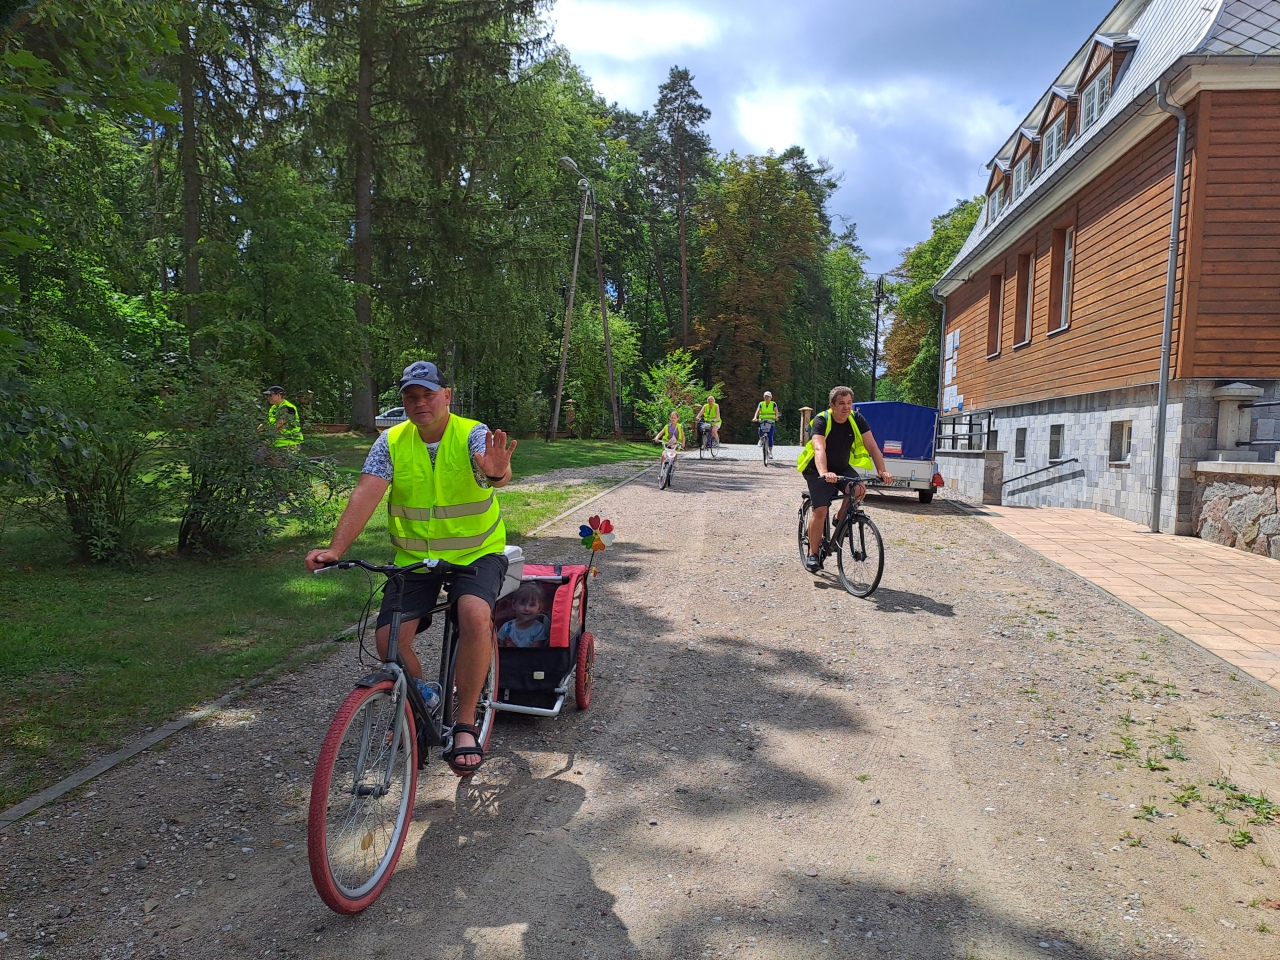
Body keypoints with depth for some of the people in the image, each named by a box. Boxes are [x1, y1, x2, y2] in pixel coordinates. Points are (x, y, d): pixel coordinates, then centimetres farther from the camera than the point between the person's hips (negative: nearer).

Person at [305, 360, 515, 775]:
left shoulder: (473, 435, -12)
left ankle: (465, 726, -14)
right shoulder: (391, 441, -3)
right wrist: (335, 548, -28)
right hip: (413, 558, 4)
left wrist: (496, 474, -59)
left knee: (475, 616, -31)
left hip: (475, 554, -3)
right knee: (389, 637, -11)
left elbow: (496, 473, -33)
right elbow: (365, 495, -14)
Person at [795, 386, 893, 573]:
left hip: (842, 467, 4)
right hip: (818, 471, -4)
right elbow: (819, 449, -39)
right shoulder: (822, 420, -24)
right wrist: (824, 473, -55)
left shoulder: (857, 420, -12)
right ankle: (812, 554, -1)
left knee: (859, 490, -24)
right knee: (821, 510, -16)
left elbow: (872, 447, -16)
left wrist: (882, 471, -30)